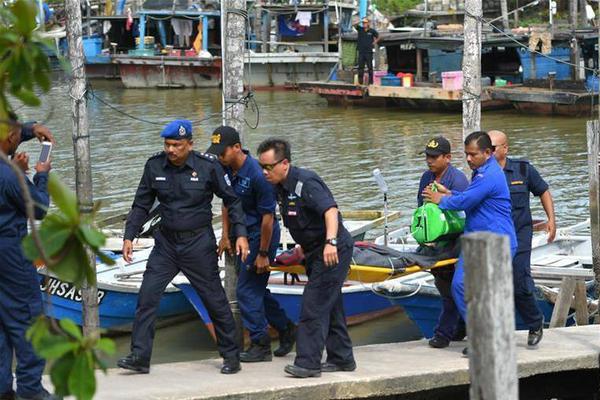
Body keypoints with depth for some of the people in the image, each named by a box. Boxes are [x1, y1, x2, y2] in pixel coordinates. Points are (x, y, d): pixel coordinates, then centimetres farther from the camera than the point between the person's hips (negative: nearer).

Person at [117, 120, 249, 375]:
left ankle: (231, 356, 17)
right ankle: (140, 356, -2)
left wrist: (240, 234, -7)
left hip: (199, 243, -3)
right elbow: (141, 205, 7)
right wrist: (129, 236, 0)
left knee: (214, 299, 4)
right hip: (166, 243, 3)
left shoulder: (208, 167, -10)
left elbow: (231, 200, 0)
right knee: (147, 297, -6)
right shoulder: (155, 166, -2)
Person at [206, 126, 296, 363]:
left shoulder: (256, 174, -26)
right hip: (244, 234, 9)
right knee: (256, 289, 16)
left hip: (262, 235, -8)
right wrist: (225, 236, 11)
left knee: (247, 290, -7)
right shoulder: (226, 169, -2)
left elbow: (267, 216, -22)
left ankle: (261, 345, 3)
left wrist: (263, 254, -18)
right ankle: (286, 329, 33)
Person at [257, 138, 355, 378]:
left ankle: (308, 362, -12)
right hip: (316, 251, 10)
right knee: (330, 306, 15)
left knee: (314, 305, -12)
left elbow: (330, 210, -35)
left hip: (333, 251, -10)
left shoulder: (305, 183, -21)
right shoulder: (282, 188, 8)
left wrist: (331, 242, -47)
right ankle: (341, 358, 22)